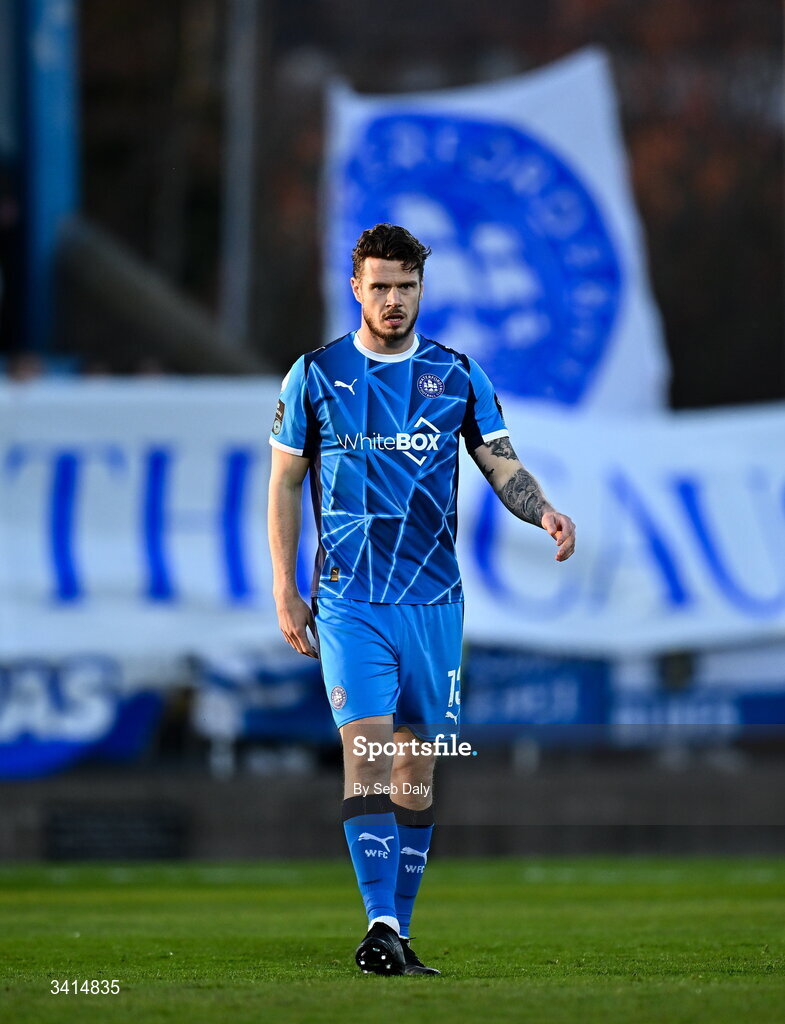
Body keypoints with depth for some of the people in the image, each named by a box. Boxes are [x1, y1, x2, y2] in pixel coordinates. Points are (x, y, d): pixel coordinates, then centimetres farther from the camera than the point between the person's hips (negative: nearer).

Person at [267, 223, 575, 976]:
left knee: (417, 765, 6)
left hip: (433, 600, 2)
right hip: (349, 601, -2)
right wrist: (284, 589, 2)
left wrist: (544, 511, -17)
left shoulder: (457, 375, 6)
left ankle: (399, 932, 14)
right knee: (366, 747, -17)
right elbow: (284, 484, 8)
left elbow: (502, 466, 5)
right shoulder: (316, 375, 2)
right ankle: (380, 926, -23)